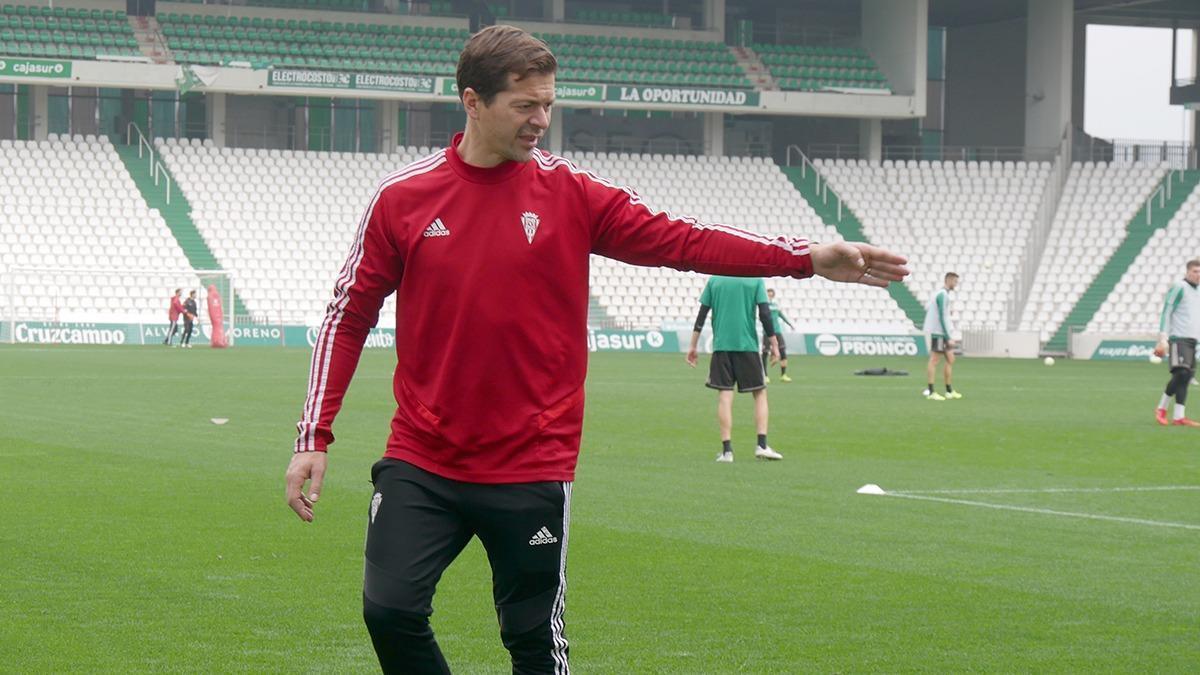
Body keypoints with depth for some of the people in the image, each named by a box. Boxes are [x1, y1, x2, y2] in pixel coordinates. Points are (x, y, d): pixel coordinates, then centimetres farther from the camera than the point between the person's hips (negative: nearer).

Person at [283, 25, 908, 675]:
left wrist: (808, 257, -15)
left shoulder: (572, 194, 0)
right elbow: (348, 317, 5)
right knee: (390, 609, -9)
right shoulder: (403, 197, 0)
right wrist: (313, 438, 0)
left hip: (532, 469, 0)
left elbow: (681, 239, -4)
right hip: (420, 462, 0)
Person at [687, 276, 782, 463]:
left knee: (724, 396, 1)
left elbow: (701, 315, 5)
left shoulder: (714, 280, 7)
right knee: (760, 393, 10)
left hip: (721, 345, 1)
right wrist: (774, 345, 3)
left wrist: (693, 346, 9)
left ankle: (727, 450, -4)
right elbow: (765, 314, -4)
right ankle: (762, 445, 1)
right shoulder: (756, 281, 1)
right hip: (748, 345, -1)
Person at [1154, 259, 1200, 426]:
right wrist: (1163, 338, -14)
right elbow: (1166, 312, -8)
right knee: (1181, 373, -15)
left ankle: (1178, 417, -2)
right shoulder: (1179, 287, -5)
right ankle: (1161, 408, 0)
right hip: (1179, 338, -8)